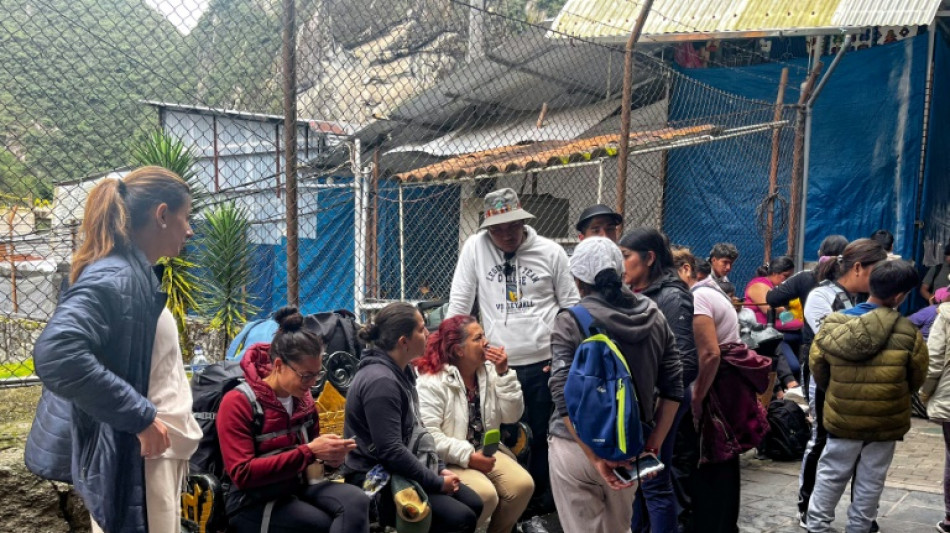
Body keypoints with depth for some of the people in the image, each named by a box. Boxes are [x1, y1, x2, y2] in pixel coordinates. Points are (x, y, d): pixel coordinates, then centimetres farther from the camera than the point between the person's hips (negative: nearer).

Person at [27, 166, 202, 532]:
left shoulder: (136, 273, 10)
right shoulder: (114, 277, -20)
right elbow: (56, 354, -34)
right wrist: (140, 417, -27)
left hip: (157, 453, 9)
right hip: (133, 461, -9)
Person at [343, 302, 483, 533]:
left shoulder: (402, 371, 7)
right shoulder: (381, 381, -24)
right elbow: (390, 452, -27)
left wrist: (439, 469, 6)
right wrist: (438, 483, -18)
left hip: (402, 471, 10)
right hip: (377, 481, -10)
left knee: (474, 504, 6)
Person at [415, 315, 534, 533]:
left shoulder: (489, 370, 4)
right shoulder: (431, 381, -16)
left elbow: (511, 416, 0)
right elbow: (427, 434, -22)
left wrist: (504, 374, -11)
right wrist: (467, 456, -23)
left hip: (485, 451, 6)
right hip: (448, 460, -6)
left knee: (523, 484, -16)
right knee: (486, 494, -28)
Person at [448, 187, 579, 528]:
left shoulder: (551, 251, -2)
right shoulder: (474, 247, -2)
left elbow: (571, 306, 4)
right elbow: (458, 305, 0)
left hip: (544, 364, 1)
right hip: (498, 366, 0)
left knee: (541, 440, 10)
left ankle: (533, 511, 28)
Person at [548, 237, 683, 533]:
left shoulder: (569, 323, -12)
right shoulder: (654, 318, 1)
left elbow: (565, 399, -18)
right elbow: (673, 388, 2)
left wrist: (595, 458, -15)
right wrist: (653, 447, 5)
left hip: (577, 448, -4)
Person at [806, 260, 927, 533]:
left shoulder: (831, 325, -13)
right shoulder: (908, 333, -18)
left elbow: (817, 369, 0)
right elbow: (917, 379, -2)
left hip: (842, 417, 2)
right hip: (885, 421, -1)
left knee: (831, 476, 15)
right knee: (870, 481, 15)